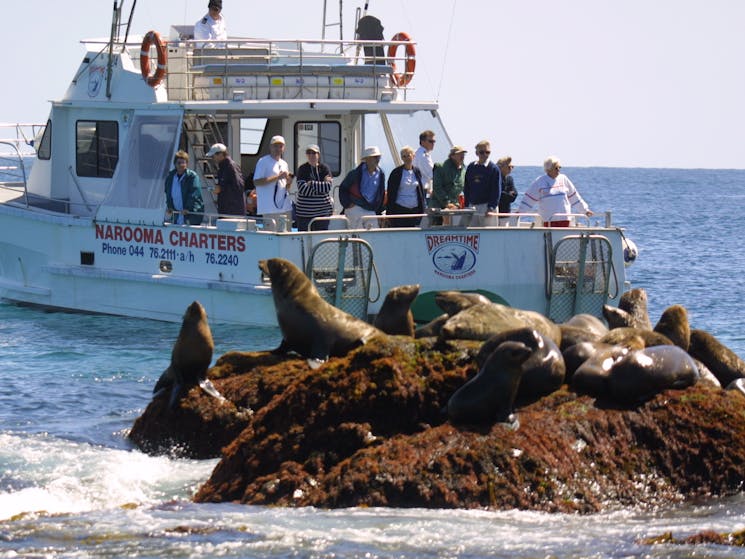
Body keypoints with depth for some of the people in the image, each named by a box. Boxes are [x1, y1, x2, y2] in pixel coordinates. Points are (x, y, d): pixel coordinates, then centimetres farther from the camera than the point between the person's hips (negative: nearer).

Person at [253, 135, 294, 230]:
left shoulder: (284, 164, 18)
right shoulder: (263, 162, -4)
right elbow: (256, 181, -16)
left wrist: (289, 181, 0)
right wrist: (277, 177, -17)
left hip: (285, 207, 7)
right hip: (270, 207, -7)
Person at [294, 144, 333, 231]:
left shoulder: (324, 168, 6)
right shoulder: (302, 169, 2)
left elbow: (328, 187, -7)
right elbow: (302, 189, -11)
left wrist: (312, 184, -11)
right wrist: (321, 186, -11)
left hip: (322, 211, 1)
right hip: (304, 211, -1)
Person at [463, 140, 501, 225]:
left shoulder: (493, 168, -4)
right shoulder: (471, 167, 10)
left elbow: (496, 190, -7)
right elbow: (466, 188, 15)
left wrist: (492, 207, -15)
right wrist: (466, 205, 8)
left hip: (486, 206, -5)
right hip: (472, 205, 5)